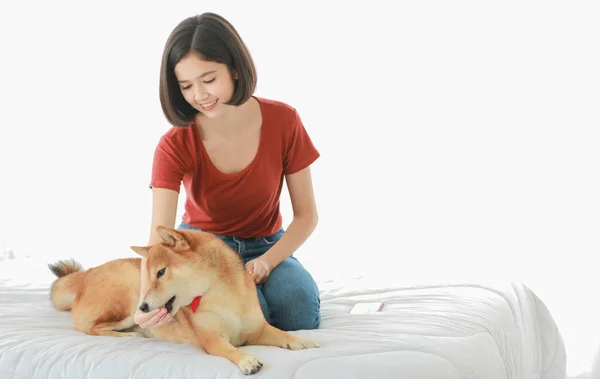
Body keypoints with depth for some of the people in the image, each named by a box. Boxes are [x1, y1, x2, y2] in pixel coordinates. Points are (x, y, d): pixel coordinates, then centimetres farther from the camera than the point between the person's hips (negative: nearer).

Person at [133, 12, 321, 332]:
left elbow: (306, 215, -10)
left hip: (266, 245, 2)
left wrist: (267, 261, -28)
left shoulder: (283, 121, -18)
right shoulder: (174, 146, -21)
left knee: (301, 316, -26)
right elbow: (160, 236, -32)